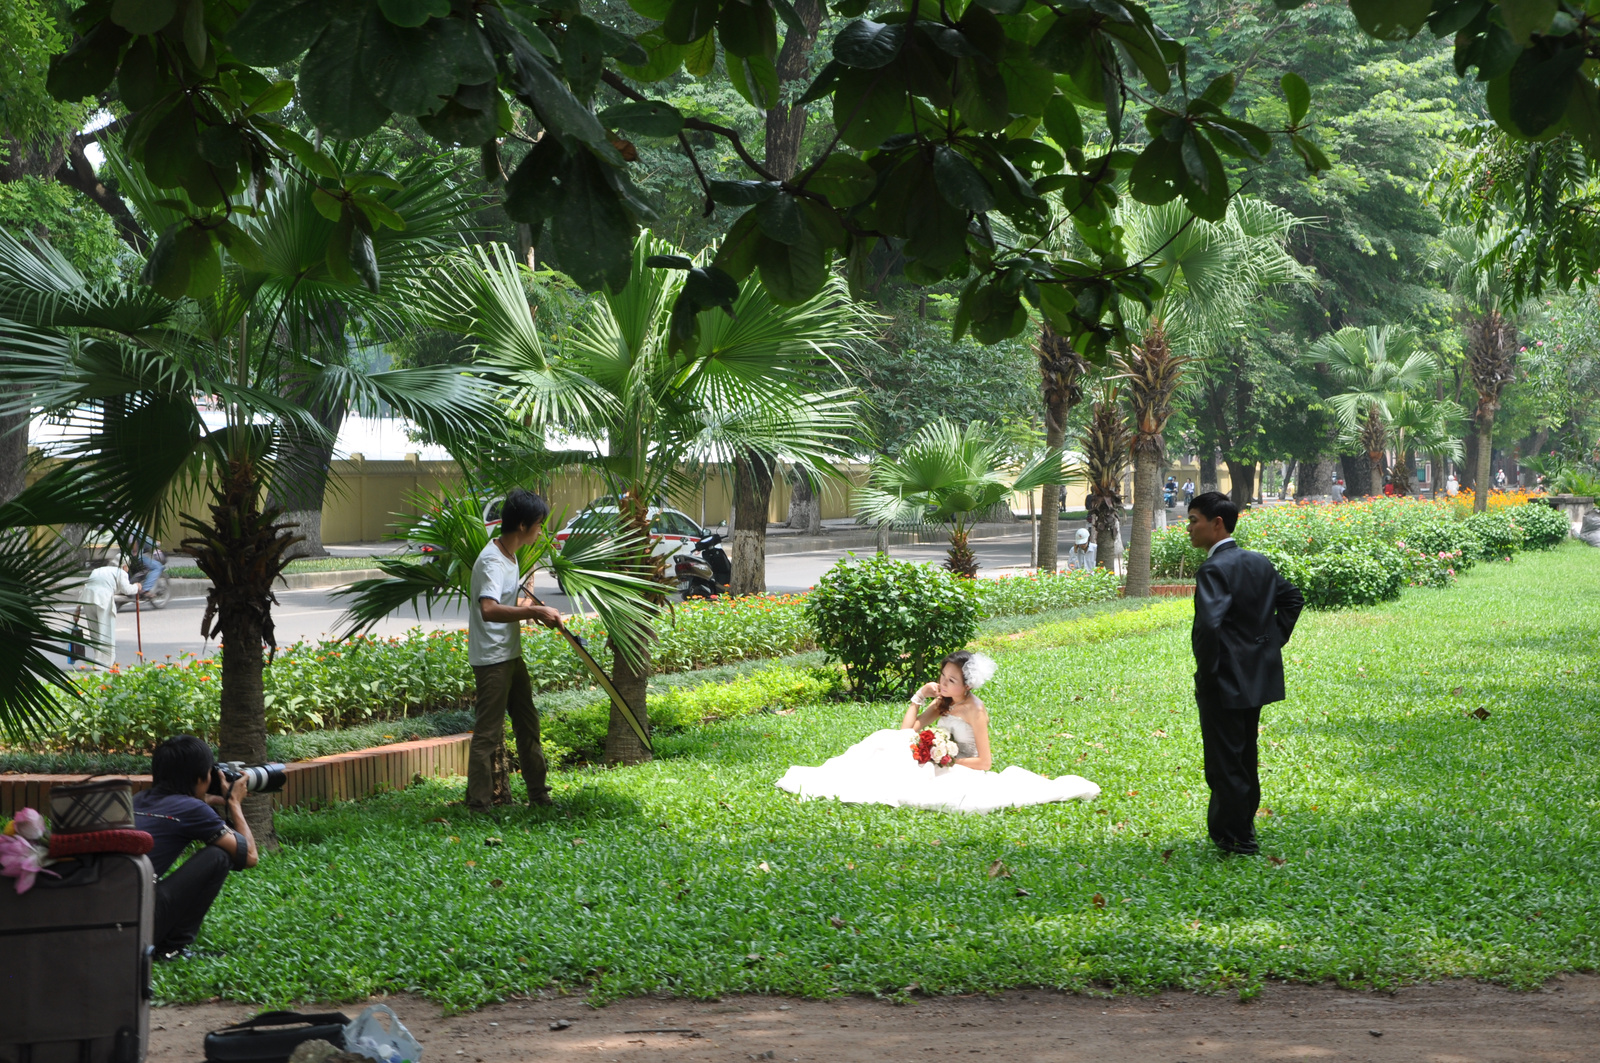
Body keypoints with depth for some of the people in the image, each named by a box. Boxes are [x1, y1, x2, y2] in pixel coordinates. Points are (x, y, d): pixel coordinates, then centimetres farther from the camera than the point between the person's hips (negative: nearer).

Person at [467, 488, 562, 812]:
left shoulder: (510, 555, 10)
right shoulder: (492, 562, -22)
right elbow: (489, 610, -38)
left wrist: (535, 609, 11)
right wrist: (534, 611, -34)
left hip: (512, 655, 10)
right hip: (491, 660, -10)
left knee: (528, 723, 18)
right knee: (488, 733, -6)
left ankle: (538, 794, 29)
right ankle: (479, 805, -1)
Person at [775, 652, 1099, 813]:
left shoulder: (974, 712, -16)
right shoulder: (941, 705, 7)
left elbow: (984, 762, -18)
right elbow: (907, 731, 6)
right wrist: (918, 698, 0)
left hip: (964, 772, -8)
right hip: (940, 767, 8)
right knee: (889, 743, -4)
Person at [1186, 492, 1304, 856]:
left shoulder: (1213, 570, -19)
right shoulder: (1259, 562, 8)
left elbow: (1209, 624, -30)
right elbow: (1292, 599, 19)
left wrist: (1206, 673, -19)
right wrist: (1274, 641, 17)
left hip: (1225, 684, -9)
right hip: (1257, 679, 9)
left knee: (1225, 762, 1)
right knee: (1245, 759, 19)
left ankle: (1236, 841, 6)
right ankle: (1243, 825, 28)